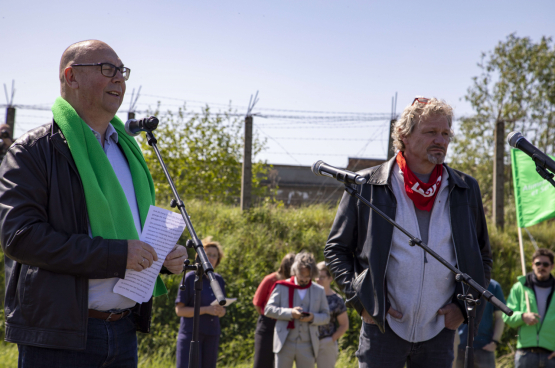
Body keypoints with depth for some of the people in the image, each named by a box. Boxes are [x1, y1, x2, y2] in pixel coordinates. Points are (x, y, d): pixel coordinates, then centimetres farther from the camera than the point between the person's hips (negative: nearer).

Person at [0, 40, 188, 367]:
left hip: (124, 332, 7)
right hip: (60, 334, -6)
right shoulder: (34, 150, -4)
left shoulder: (126, 151, 20)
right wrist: (116, 255, -21)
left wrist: (168, 256, 6)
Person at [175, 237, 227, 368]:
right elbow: (179, 310, -7)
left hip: (212, 336, 5)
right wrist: (206, 309, -18)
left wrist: (221, 311, -5)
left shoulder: (219, 280, 12)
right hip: (191, 333, -5)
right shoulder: (190, 278, -3)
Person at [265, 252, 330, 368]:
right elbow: (268, 309, -1)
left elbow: (326, 316, 10)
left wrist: (313, 318, -13)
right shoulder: (282, 287, 4)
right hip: (285, 344, -1)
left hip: (307, 346, 2)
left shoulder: (319, 291, 10)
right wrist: (290, 313, -17)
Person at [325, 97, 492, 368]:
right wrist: (361, 300, -6)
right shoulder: (367, 186, 0)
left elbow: (483, 257, 17)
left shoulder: (466, 190, 8)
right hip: (383, 326, -2)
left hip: (440, 330, 3)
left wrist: (464, 305, 3)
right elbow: (335, 249, 5)